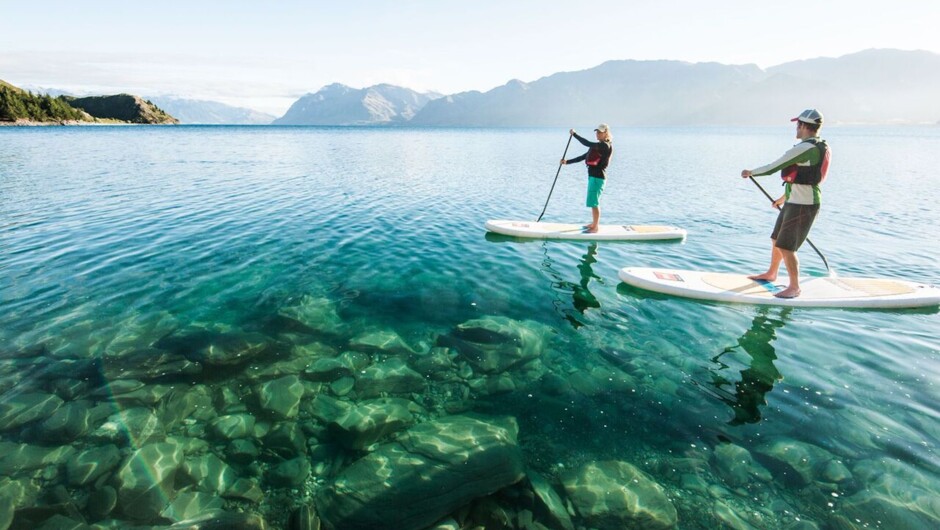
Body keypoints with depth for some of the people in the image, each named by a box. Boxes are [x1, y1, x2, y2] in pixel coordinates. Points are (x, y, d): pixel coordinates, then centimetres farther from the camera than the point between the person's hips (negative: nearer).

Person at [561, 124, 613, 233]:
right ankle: (594, 223, 29)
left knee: (594, 202, -6)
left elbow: (587, 143, -24)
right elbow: (583, 157, 18)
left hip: (598, 177, -10)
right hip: (593, 176, 10)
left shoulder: (605, 146, -13)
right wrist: (567, 162, 12)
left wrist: (574, 134, -16)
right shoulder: (597, 146, 17)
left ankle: (595, 227, 2)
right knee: (593, 202, 17)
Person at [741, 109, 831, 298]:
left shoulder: (804, 148, -20)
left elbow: (774, 167, -18)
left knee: (786, 246, -7)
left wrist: (751, 172, -2)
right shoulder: (819, 147, 13)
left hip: (802, 205, -10)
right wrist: (785, 196, 30)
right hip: (794, 201, 10)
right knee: (776, 239, 21)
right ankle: (771, 273, 37)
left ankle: (794, 287, 4)